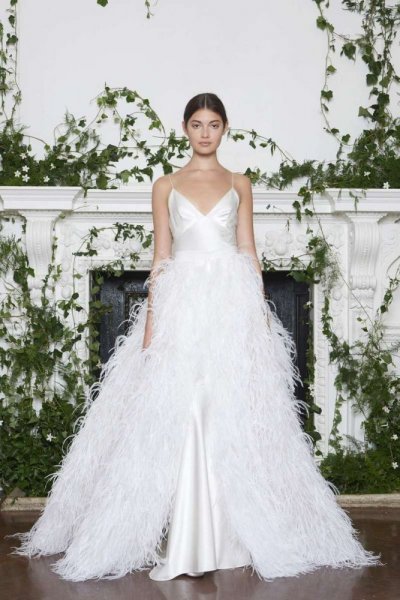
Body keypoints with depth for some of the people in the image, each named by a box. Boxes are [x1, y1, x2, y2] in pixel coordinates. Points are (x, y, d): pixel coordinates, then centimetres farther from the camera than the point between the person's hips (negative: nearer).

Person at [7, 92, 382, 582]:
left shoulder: (239, 184, 13)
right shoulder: (166, 186, 10)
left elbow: (248, 252, 9)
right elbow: (161, 258, 6)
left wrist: (261, 315, 1)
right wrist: (151, 322, -2)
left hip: (232, 307, 1)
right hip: (182, 306, -1)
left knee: (231, 420, 0)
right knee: (177, 419, -8)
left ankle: (229, 537, 11)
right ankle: (183, 542, -3)